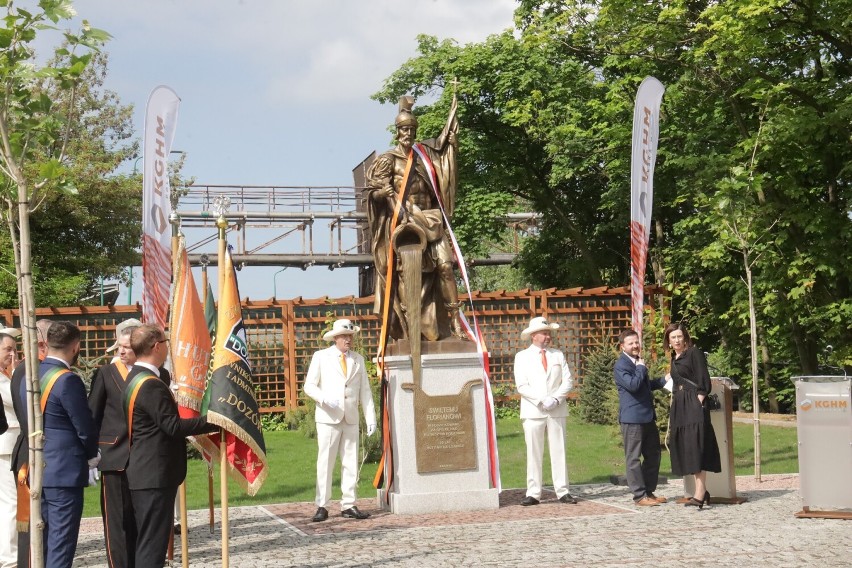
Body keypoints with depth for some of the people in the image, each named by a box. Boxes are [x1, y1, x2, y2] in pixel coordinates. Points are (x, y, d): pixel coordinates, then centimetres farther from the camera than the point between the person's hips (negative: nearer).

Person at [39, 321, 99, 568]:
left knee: (42, 541, 15)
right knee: (61, 545, -4)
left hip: (38, 470, 8)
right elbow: (84, 427, -15)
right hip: (65, 472, -8)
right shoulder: (68, 380, -18)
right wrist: (92, 455, 4)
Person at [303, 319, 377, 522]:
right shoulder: (321, 357, 4)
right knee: (325, 462, -4)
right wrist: (324, 398, -18)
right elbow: (309, 386, 1)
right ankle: (322, 506, 1)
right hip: (328, 418, -3)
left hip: (351, 419, 3)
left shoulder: (358, 359, 13)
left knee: (351, 463, 3)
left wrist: (371, 418, 3)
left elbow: (365, 391, 11)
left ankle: (348, 505, 8)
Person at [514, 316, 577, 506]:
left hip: (557, 411, 2)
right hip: (533, 412, -2)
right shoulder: (522, 357, 5)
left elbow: (567, 381, 6)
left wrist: (555, 398, -10)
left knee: (558, 452, 2)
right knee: (534, 453, -2)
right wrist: (541, 400, -15)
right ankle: (533, 493, 1)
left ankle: (562, 491, 5)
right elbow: (521, 386, -4)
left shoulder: (558, 355, 13)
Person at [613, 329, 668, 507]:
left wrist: (663, 381, 18)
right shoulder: (621, 365, -12)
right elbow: (633, 385, -26)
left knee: (653, 454, 13)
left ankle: (649, 492, 22)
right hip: (632, 417, -9)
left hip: (647, 416, 9)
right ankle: (640, 496, 1)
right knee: (633, 458, -2)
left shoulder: (638, 362, 17)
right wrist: (641, 368, -13)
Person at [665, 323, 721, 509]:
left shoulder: (694, 353, -5)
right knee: (684, 448, 6)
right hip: (679, 407, 9)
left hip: (694, 404, -9)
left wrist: (699, 402, -18)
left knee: (696, 447, -12)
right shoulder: (674, 358, 18)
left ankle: (700, 494, -16)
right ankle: (701, 491, 12)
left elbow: (703, 381, -11)